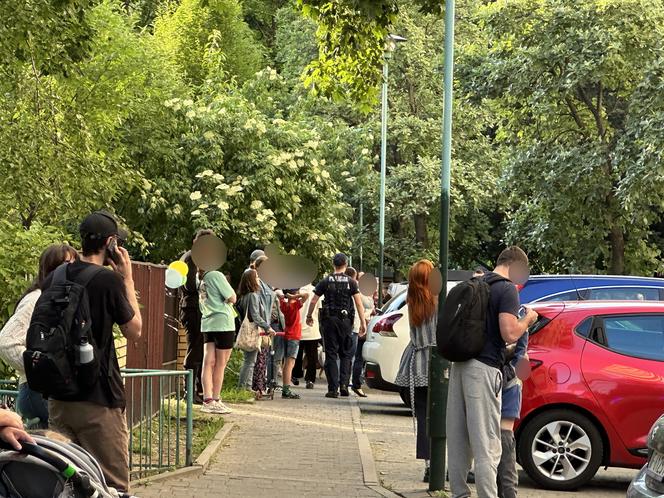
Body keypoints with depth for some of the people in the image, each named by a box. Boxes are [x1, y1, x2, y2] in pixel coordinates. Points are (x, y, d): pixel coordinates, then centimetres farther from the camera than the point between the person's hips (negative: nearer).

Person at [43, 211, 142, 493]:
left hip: (58, 395, 7)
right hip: (99, 398, -7)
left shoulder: (53, 279, 5)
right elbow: (134, 331, -3)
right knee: (113, 485, 1)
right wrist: (128, 280, 2)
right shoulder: (108, 280, -13)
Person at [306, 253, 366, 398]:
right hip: (345, 321, 0)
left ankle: (333, 389, -1)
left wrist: (309, 316, 17)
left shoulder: (325, 281, 1)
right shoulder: (351, 282, 0)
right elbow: (358, 303, -6)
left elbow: (313, 301, 2)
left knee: (331, 355, 2)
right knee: (346, 354, 12)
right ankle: (344, 384, -2)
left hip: (329, 321, 0)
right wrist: (363, 323, -3)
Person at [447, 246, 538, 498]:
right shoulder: (507, 290, -9)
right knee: (486, 444, -5)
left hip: (459, 364, 8)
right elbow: (509, 334, -17)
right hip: (483, 368, -8)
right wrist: (527, 319, 1)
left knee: (458, 438, 12)